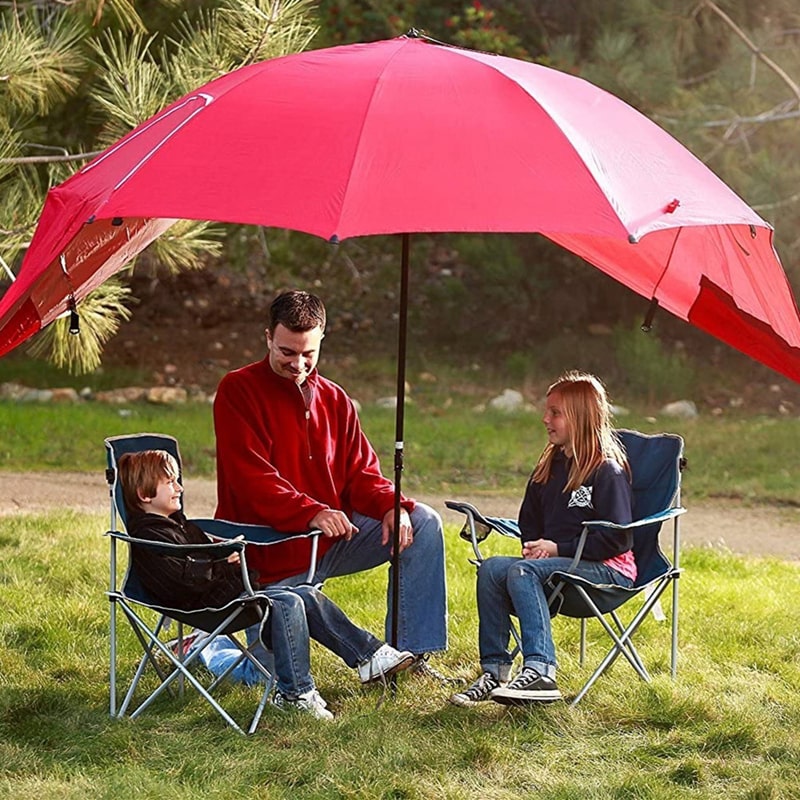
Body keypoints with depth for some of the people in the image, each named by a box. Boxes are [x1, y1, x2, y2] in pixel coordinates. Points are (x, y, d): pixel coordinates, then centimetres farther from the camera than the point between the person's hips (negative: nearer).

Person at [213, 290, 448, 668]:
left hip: (335, 536, 6)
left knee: (424, 523, -10)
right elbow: (251, 477, -20)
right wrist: (311, 513, -34)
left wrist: (391, 506, -15)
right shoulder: (238, 390, -9)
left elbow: (360, 471, 8)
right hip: (272, 549, -6)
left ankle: (410, 651, -9)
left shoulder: (333, 399, 12)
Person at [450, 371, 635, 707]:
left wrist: (558, 548, -15)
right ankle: (494, 670, -22)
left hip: (607, 570, -7)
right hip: (552, 561, 7)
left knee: (522, 572, -31)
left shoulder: (608, 471, -8)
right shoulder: (549, 466, 16)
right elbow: (529, 522, 25)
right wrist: (534, 547, 2)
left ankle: (539, 670, -40)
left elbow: (617, 539, -14)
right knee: (492, 569, -18)